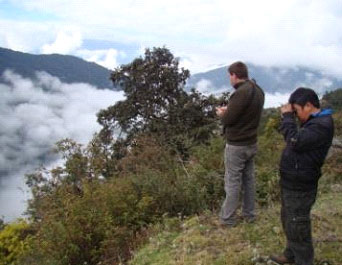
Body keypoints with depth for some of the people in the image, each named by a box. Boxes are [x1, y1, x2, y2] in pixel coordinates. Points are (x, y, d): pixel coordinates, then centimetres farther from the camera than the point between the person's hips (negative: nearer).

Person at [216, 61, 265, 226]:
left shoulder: (241, 92, -23)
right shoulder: (258, 91, 6)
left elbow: (228, 119, -20)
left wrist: (221, 114, 1)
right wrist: (229, 110, 7)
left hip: (236, 145, -8)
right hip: (251, 143, 9)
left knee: (232, 182, 1)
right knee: (249, 179, 16)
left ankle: (228, 218, 12)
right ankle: (249, 214, 27)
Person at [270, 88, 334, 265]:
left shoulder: (322, 125, -22)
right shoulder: (314, 122, 11)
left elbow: (295, 141, -28)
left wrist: (287, 117, -19)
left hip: (299, 187, -10)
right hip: (292, 183, 10)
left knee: (298, 226, 2)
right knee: (288, 221, 23)